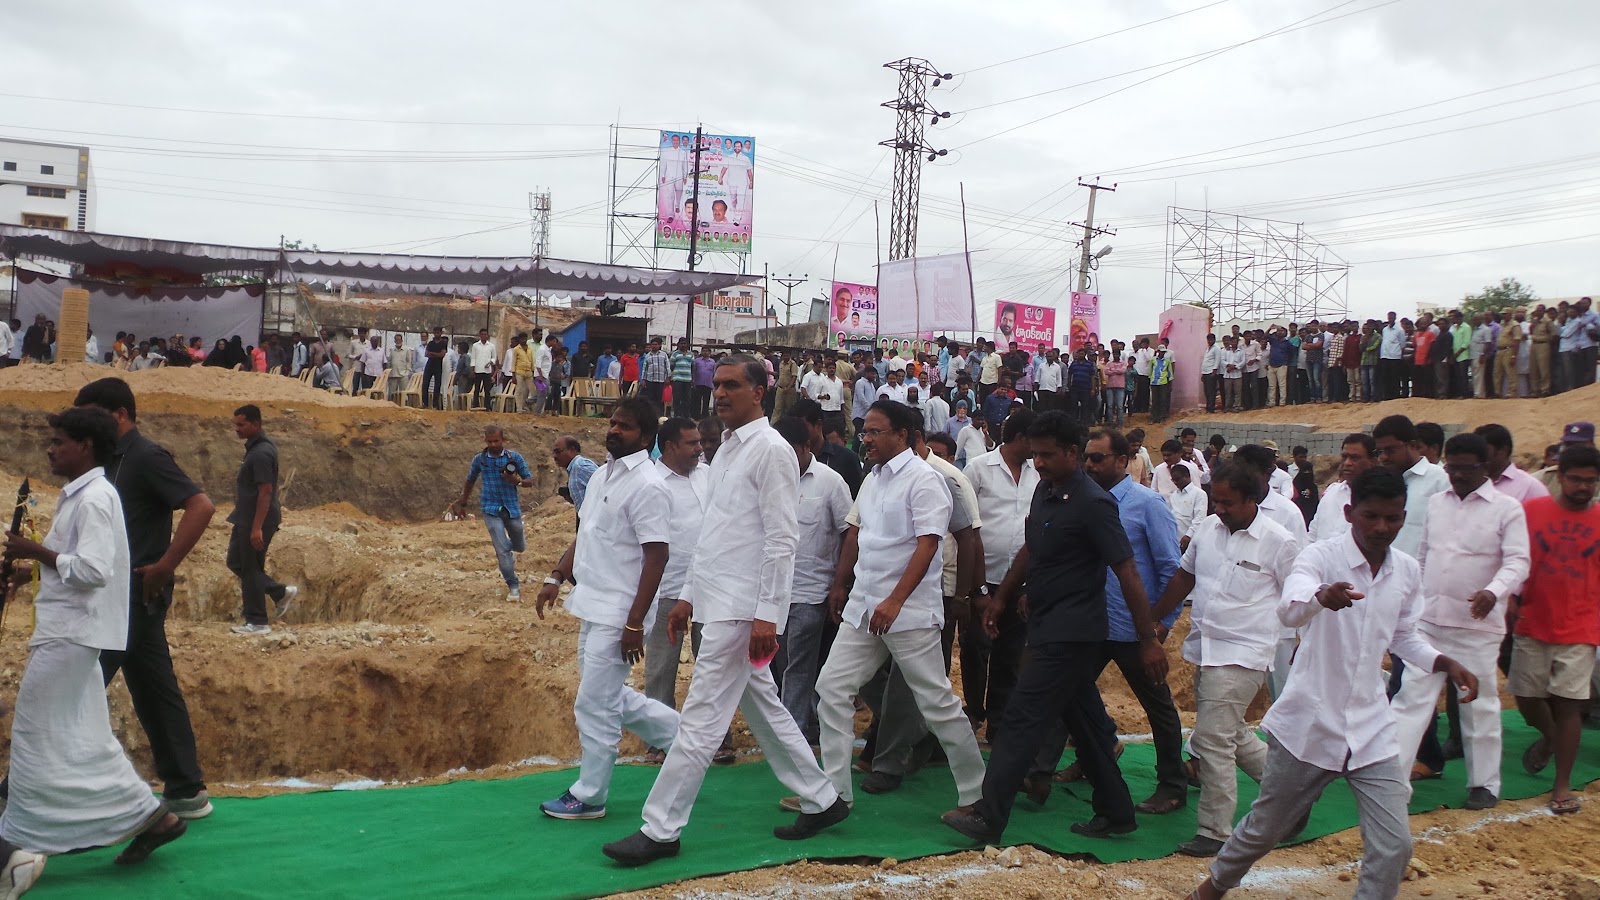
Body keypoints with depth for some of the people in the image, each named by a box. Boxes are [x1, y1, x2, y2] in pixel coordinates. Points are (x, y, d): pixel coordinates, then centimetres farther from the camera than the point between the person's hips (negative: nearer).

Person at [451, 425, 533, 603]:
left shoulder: (515, 458, -6)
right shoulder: (479, 459, -2)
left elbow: (530, 481, -3)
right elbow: (470, 481, 14)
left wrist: (518, 481, -25)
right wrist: (463, 503, 21)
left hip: (512, 508, 1)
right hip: (491, 509, -1)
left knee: (519, 546, 17)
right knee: (502, 549, -12)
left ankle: (508, 551, 54)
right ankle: (514, 586, -3)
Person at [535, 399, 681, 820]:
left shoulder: (647, 486, -17)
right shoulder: (602, 475, 11)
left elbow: (656, 558, -20)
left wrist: (634, 623, -22)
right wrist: (556, 576, 9)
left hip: (618, 614, -9)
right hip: (593, 607, 9)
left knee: (595, 705, 0)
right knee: (610, 696, 18)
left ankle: (589, 796, 14)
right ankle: (680, 734, 34)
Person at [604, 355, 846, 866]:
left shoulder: (771, 450, -12)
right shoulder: (726, 449, 16)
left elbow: (782, 539, -17)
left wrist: (767, 614, -21)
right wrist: (689, 595, 19)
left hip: (742, 607, -10)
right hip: (716, 601, 10)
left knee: (701, 718, -5)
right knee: (762, 708, 15)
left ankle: (660, 830, 2)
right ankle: (821, 800, 26)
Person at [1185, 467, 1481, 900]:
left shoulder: (1407, 571, 2)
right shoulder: (1321, 556, -15)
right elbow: (1289, 609, -36)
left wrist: (1445, 663, 1)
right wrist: (1323, 596, -58)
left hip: (1370, 729, 4)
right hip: (1308, 724, -4)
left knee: (1393, 845, -4)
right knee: (1266, 827, 14)